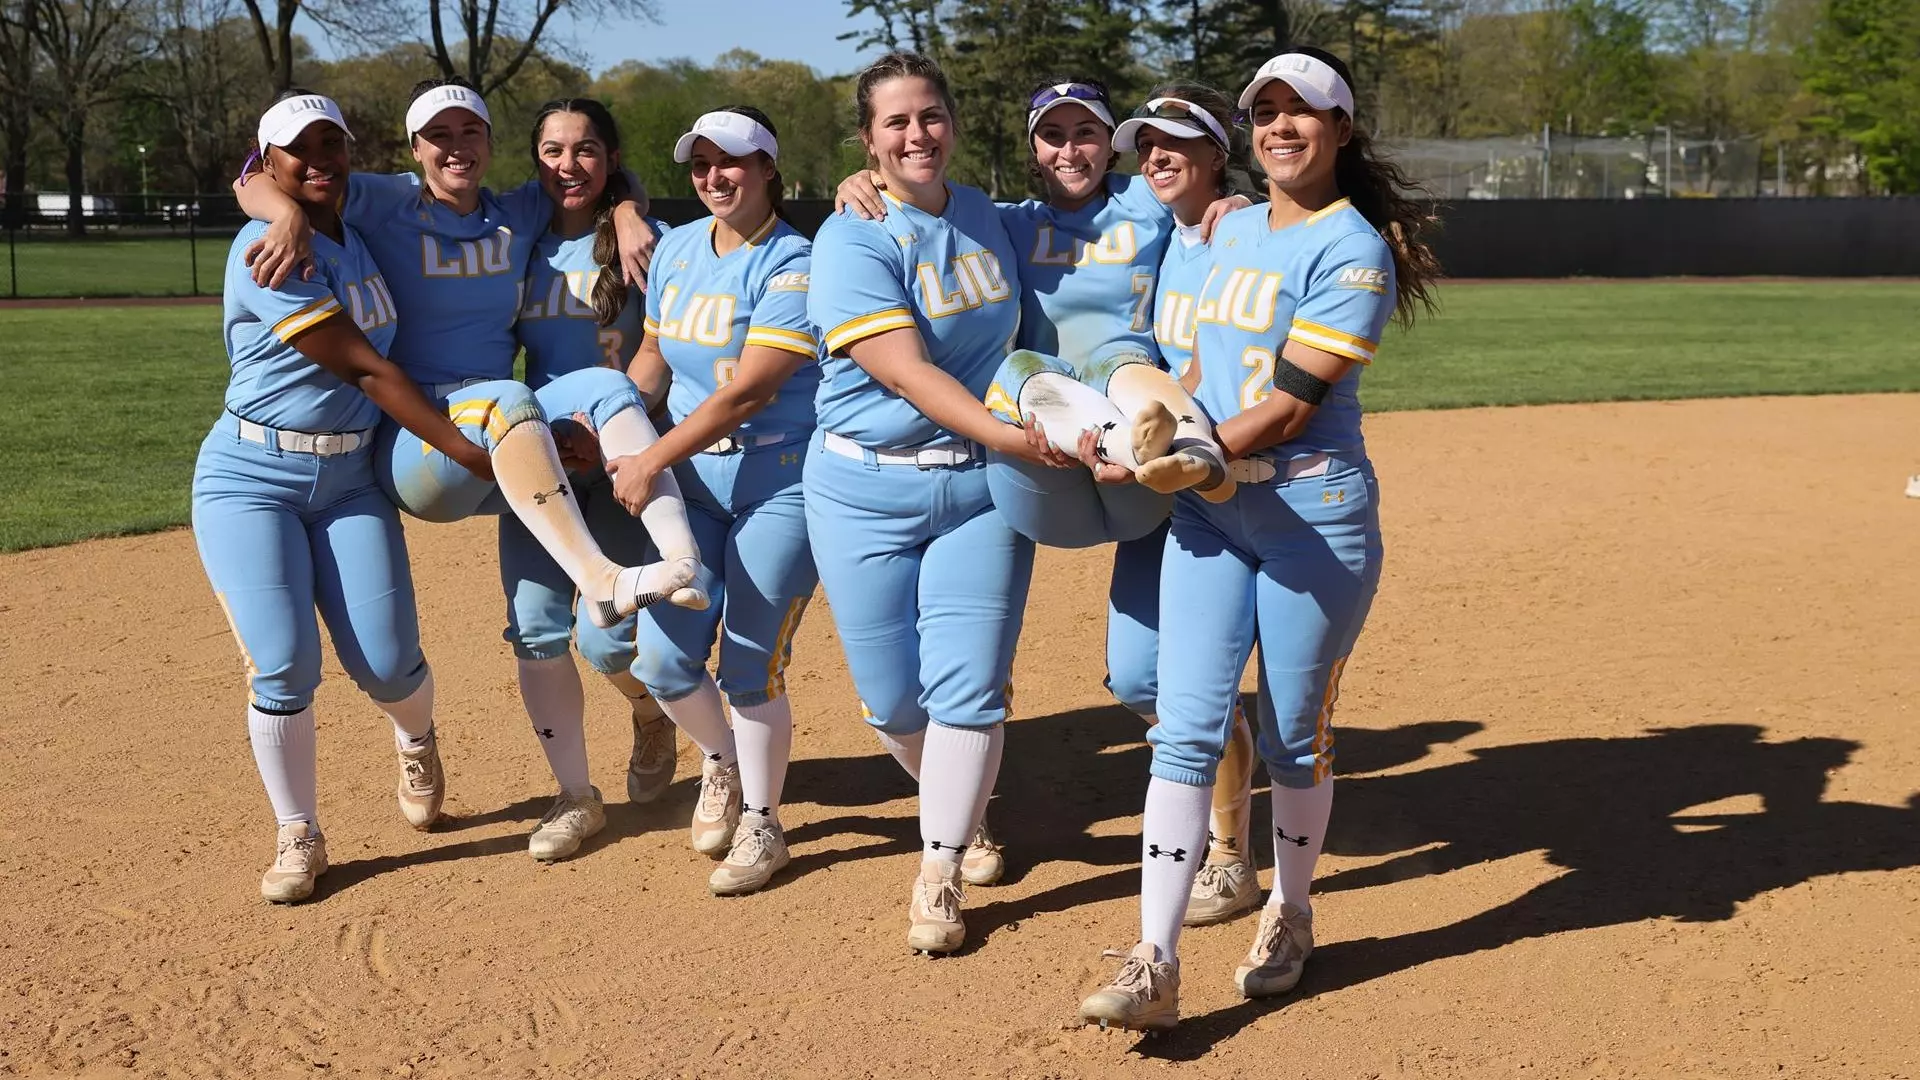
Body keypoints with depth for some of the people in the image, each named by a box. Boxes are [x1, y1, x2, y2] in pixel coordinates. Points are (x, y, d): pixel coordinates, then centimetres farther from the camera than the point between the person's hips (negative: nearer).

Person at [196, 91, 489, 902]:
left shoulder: (360, 234, 7)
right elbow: (364, 368, -20)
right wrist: (467, 452, -20)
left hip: (350, 479, 5)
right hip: (251, 478, -5)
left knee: (387, 665, -3)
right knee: (284, 666, -12)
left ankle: (416, 740, 33)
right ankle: (299, 837, 9)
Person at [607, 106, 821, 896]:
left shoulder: (792, 265, -14)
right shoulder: (676, 250, 7)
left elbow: (748, 391, -21)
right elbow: (653, 356, 18)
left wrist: (652, 461, -21)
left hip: (779, 481, -5)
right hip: (693, 478, 6)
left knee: (751, 666, -1)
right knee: (664, 661, -1)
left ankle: (760, 826, 19)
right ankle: (720, 760, 31)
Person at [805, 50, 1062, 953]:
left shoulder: (987, 219, 6)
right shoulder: (853, 239, -11)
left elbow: (1016, 335, 23)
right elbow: (904, 371, -21)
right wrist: (1014, 436, -31)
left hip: (981, 486, 3)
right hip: (867, 491, -3)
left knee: (968, 689, -5)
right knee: (893, 697, 4)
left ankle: (939, 876, 8)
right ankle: (960, 803, 34)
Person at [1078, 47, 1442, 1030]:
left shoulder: (1353, 249, -10)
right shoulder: (1233, 228, 14)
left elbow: (1288, 407, -16)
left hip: (1311, 512, -6)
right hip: (1207, 510, 6)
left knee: (1293, 737, 5)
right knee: (1185, 730, -3)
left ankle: (1289, 918, 28)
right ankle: (1154, 967, -5)